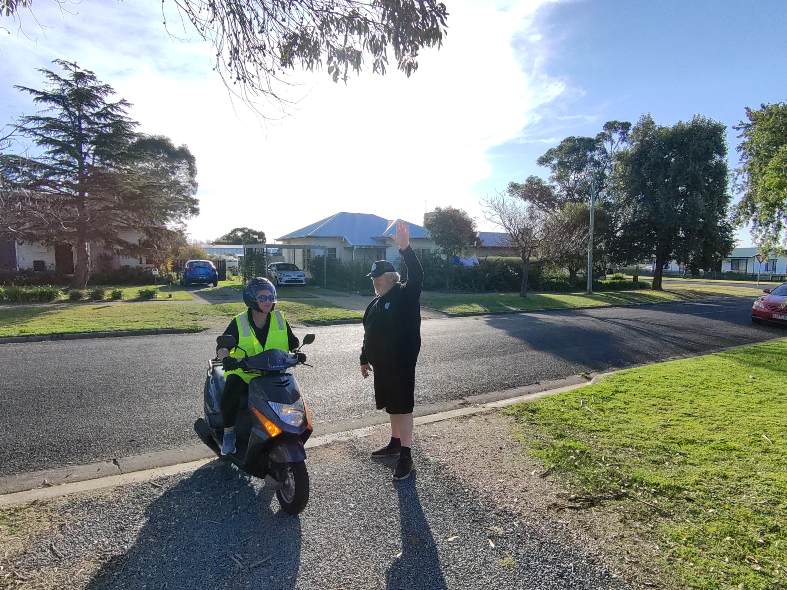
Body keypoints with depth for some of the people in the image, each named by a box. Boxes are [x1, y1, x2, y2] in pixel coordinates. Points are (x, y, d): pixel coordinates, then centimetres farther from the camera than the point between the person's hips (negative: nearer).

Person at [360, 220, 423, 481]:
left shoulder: (406, 294, -10)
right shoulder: (376, 302, 13)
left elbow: (417, 276, -31)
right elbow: (369, 334, 19)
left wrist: (405, 248, -42)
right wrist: (365, 359, 21)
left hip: (402, 364, -8)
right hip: (382, 364, 8)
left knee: (403, 407, -2)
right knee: (391, 406, 19)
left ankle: (406, 455, 7)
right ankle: (395, 443, 34)